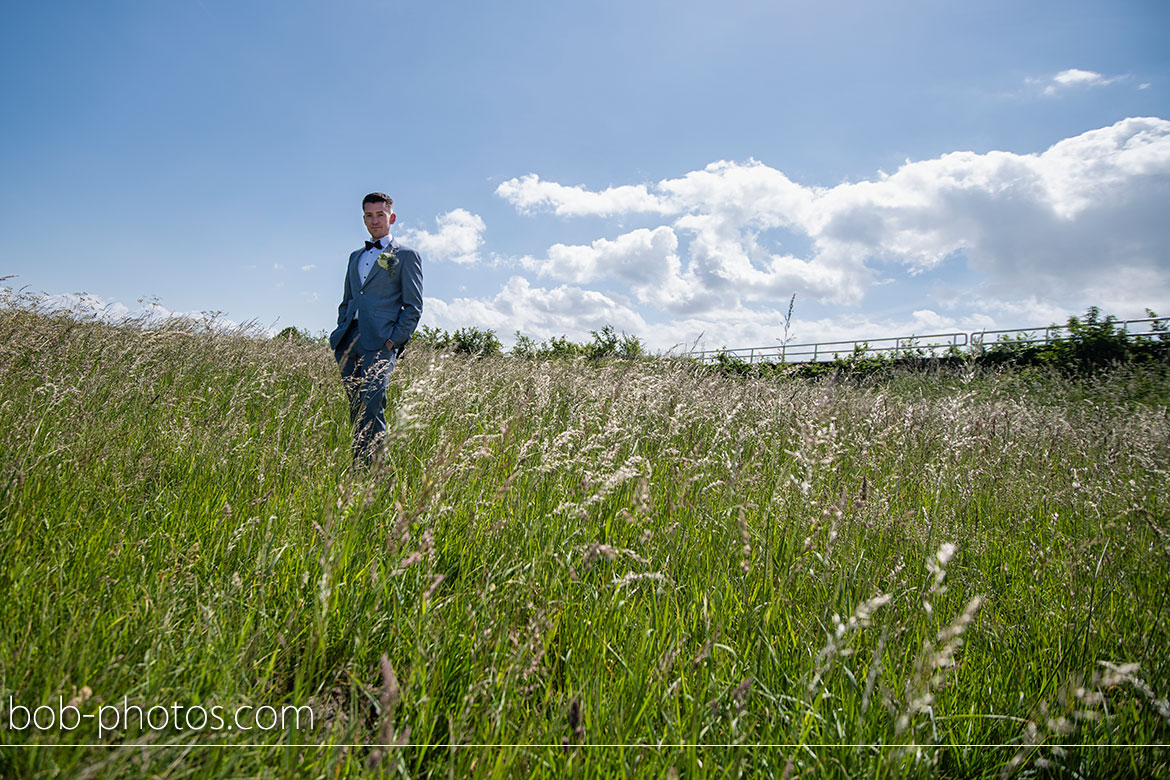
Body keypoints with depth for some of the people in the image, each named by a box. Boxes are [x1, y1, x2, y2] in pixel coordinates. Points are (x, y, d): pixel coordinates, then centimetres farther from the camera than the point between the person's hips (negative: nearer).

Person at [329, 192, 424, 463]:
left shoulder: (406, 255, 6)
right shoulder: (355, 256, 26)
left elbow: (414, 306, 1)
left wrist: (395, 340, -9)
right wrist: (341, 333, 14)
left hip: (380, 341, -6)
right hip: (350, 340, 6)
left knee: (371, 406, -16)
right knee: (355, 408, 5)